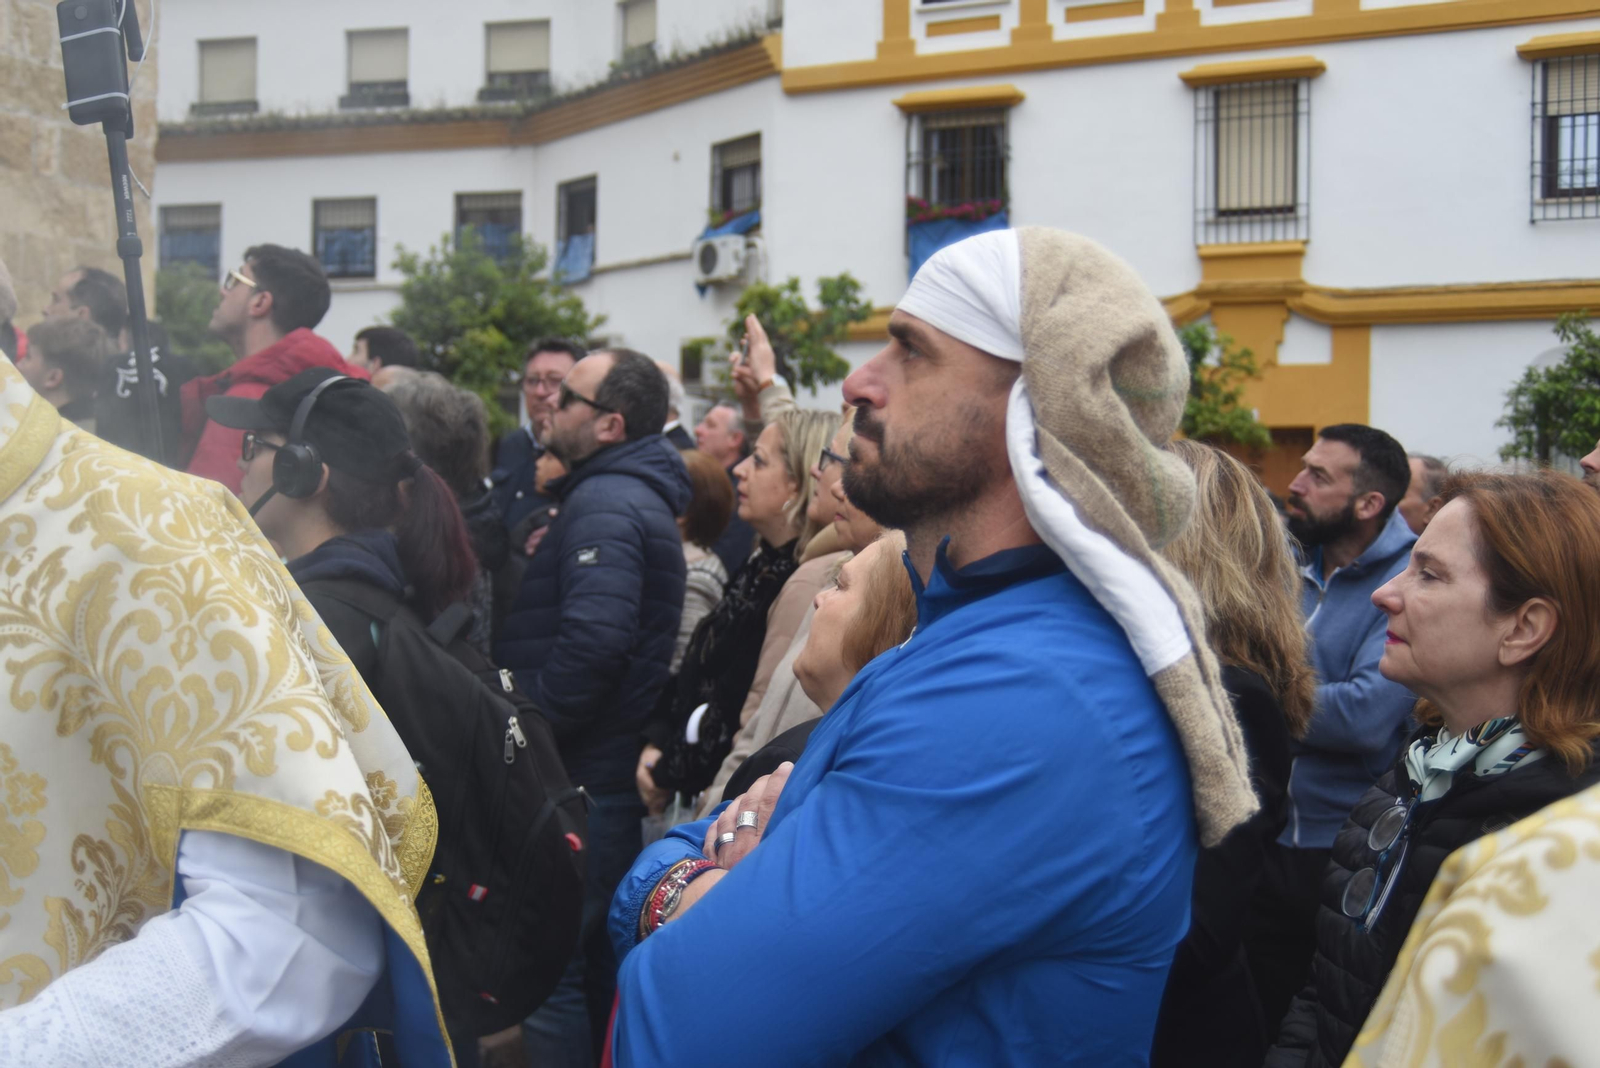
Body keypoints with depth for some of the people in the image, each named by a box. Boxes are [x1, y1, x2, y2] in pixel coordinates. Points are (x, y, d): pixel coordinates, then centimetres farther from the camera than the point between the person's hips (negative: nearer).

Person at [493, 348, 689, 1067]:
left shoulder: (603, 504, -16)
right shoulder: (641, 496, 17)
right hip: (610, 771, 11)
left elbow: (594, 639, -29)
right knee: (597, 965, 19)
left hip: (579, 783, -11)